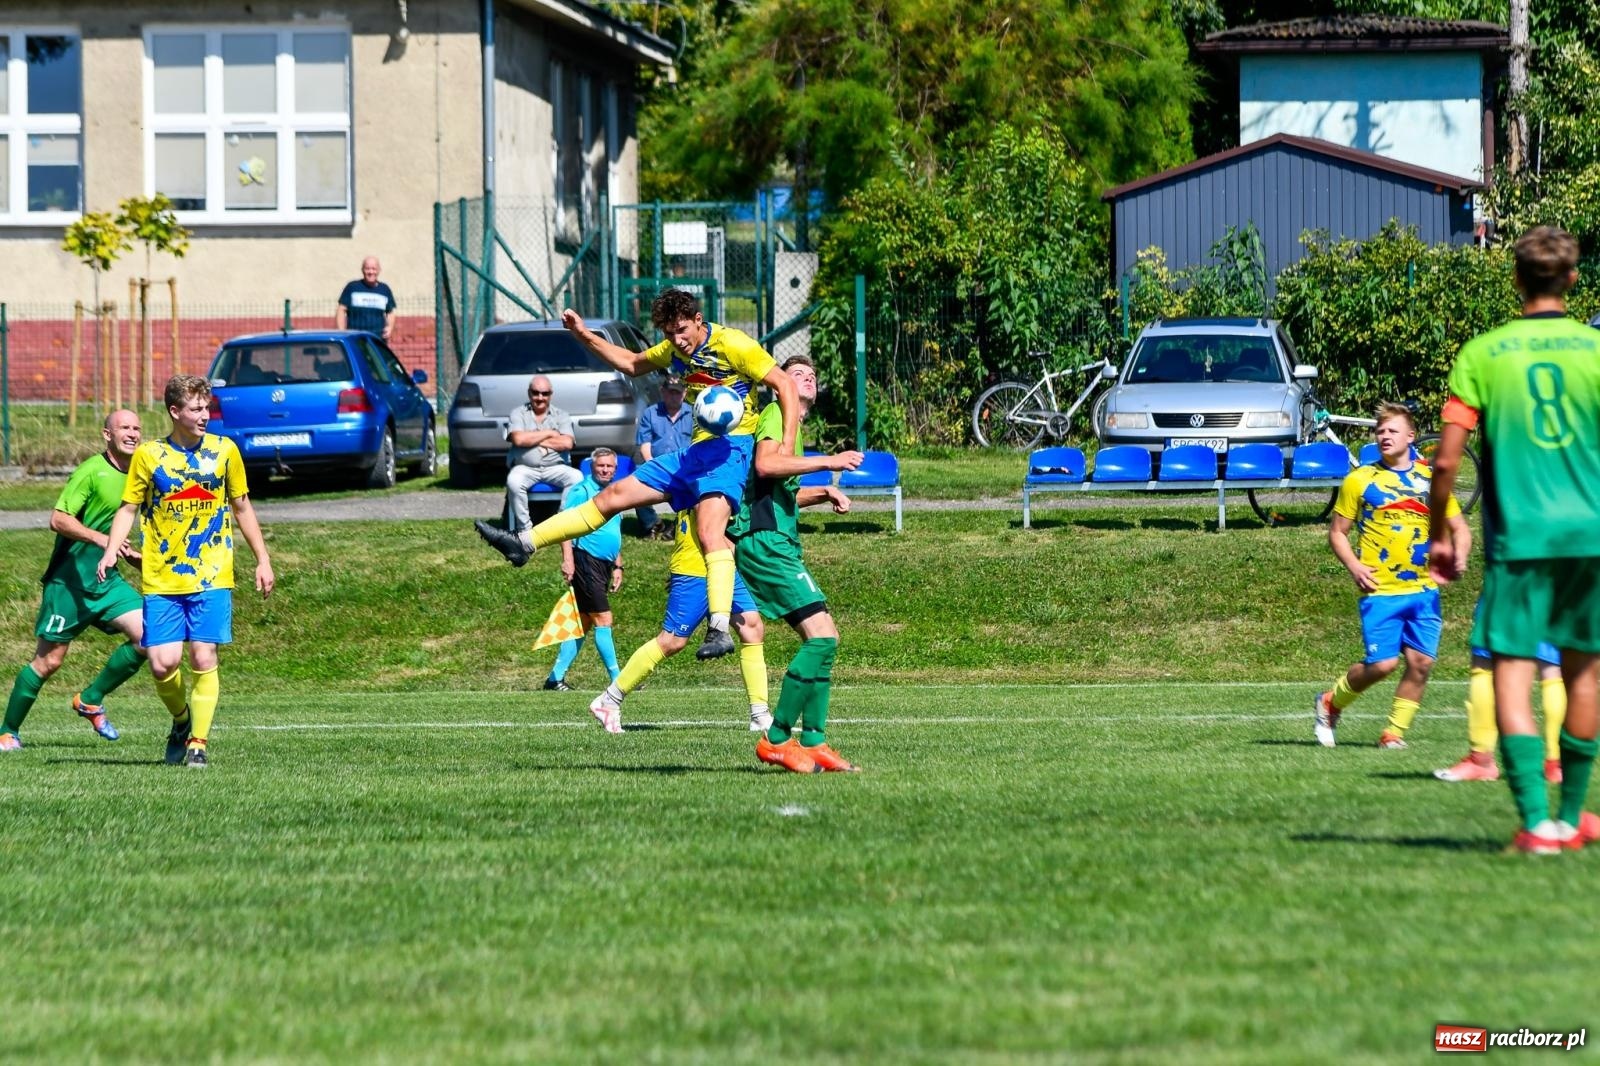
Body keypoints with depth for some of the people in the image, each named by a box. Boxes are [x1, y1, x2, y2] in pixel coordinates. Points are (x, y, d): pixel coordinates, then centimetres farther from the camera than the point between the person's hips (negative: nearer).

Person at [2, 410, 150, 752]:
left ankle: (91, 700, 6)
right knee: (49, 660, -3)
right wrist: (100, 538, -32)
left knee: (147, 636, -11)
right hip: (69, 580, -7)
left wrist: (127, 553, 12)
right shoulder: (92, 471, -13)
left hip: (107, 580, 7)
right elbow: (59, 520, -21)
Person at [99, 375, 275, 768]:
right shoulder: (149, 455, 1)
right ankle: (181, 719, 22)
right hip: (162, 581, 0)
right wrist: (111, 550, -11)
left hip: (212, 578, 0)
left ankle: (198, 742, 1)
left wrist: (262, 560, 13)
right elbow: (129, 508, 6)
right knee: (163, 663, -7)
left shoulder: (224, 451, 5)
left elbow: (241, 508, 15)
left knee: (203, 659, -9)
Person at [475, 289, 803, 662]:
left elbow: (784, 383, -12)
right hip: (695, 450, 9)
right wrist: (584, 336, 24)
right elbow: (632, 363, 33)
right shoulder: (676, 350, 14)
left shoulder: (732, 344, -11)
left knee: (709, 531, -31)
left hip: (729, 448, -9)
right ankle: (523, 543, 16)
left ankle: (720, 630, -43)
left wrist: (787, 446, -22)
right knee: (612, 496, 10)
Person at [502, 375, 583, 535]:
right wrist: (549, 434, -2)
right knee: (513, 481, -35)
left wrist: (533, 439, -4)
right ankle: (524, 528, -24)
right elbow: (518, 439, -9)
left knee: (577, 478, -28)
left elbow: (567, 443, -4)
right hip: (525, 467, -1)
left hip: (555, 467, 1)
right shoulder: (518, 414, 11)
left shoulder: (561, 416, 13)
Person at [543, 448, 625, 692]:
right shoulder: (581, 492, -8)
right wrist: (567, 560, -22)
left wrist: (617, 566, 24)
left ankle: (556, 677, 14)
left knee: (584, 624, 10)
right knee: (603, 619, -7)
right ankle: (617, 679, -4)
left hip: (603, 564, 9)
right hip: (586, 560, -9)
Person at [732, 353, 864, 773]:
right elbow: (765, 464, -22)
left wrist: (823, 493, 24)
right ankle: (777, 739, -14)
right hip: (765, 541, -11)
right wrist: (828, 462, -20)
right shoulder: (777, 413, -3)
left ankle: (813, 741, 8)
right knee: (822, 635, -16)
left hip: (777, 544, 11)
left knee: (824, 637, 8)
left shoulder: (790, 424, 26)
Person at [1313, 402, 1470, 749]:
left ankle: (1395, 731, 9)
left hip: (1423, 589, 3)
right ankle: (1331, 703, 15)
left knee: (1421, 662, -6)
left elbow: (1460, 529, 16)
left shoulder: (1430, 479, 9)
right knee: (1383, 663, -10)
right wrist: (1353, 566, -9)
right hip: (1380, 590, -3)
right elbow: (1337, 532, 8)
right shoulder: (1360, 480, 3)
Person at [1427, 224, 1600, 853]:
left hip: (1518, 537, -2)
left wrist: (1438, 537, 9)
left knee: (1512, 675, -3)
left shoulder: (1482, 354, -1)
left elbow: (1446, 459, -3)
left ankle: (1536, 822, -17)